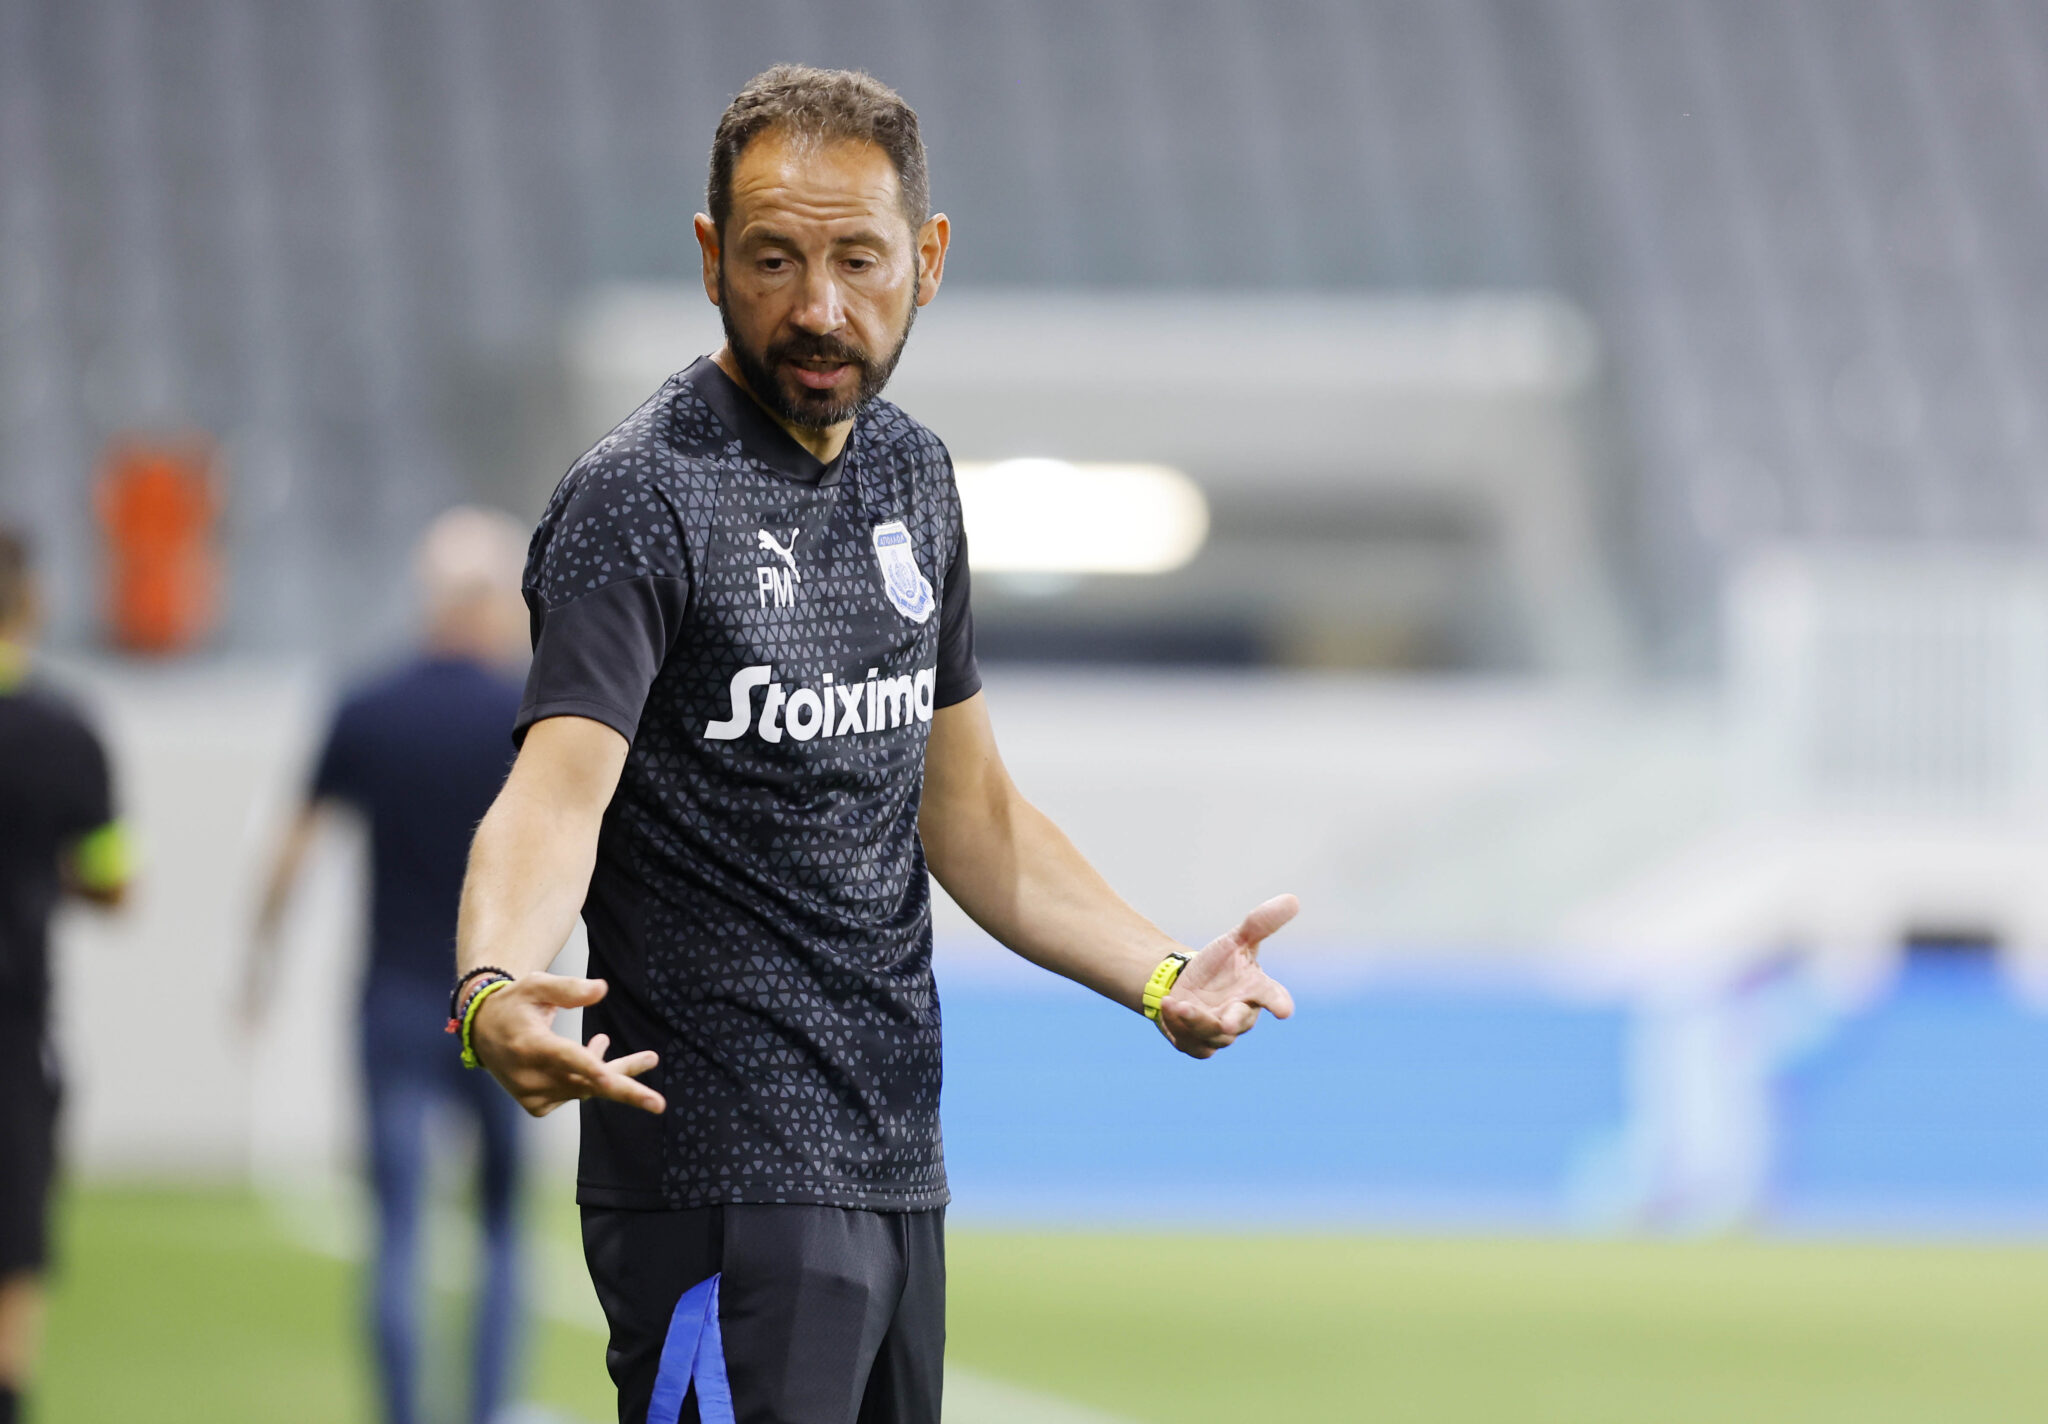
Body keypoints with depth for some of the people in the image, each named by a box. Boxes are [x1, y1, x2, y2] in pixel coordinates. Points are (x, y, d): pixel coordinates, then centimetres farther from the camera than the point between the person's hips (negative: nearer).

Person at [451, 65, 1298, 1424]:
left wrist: (1165, 976, 8)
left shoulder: (912, 471, 13)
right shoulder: (640, 501, -11)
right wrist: (495, 987, -45)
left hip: (901, 1163, 8)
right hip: (727, 1191, -8)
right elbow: (557, 788, -25)